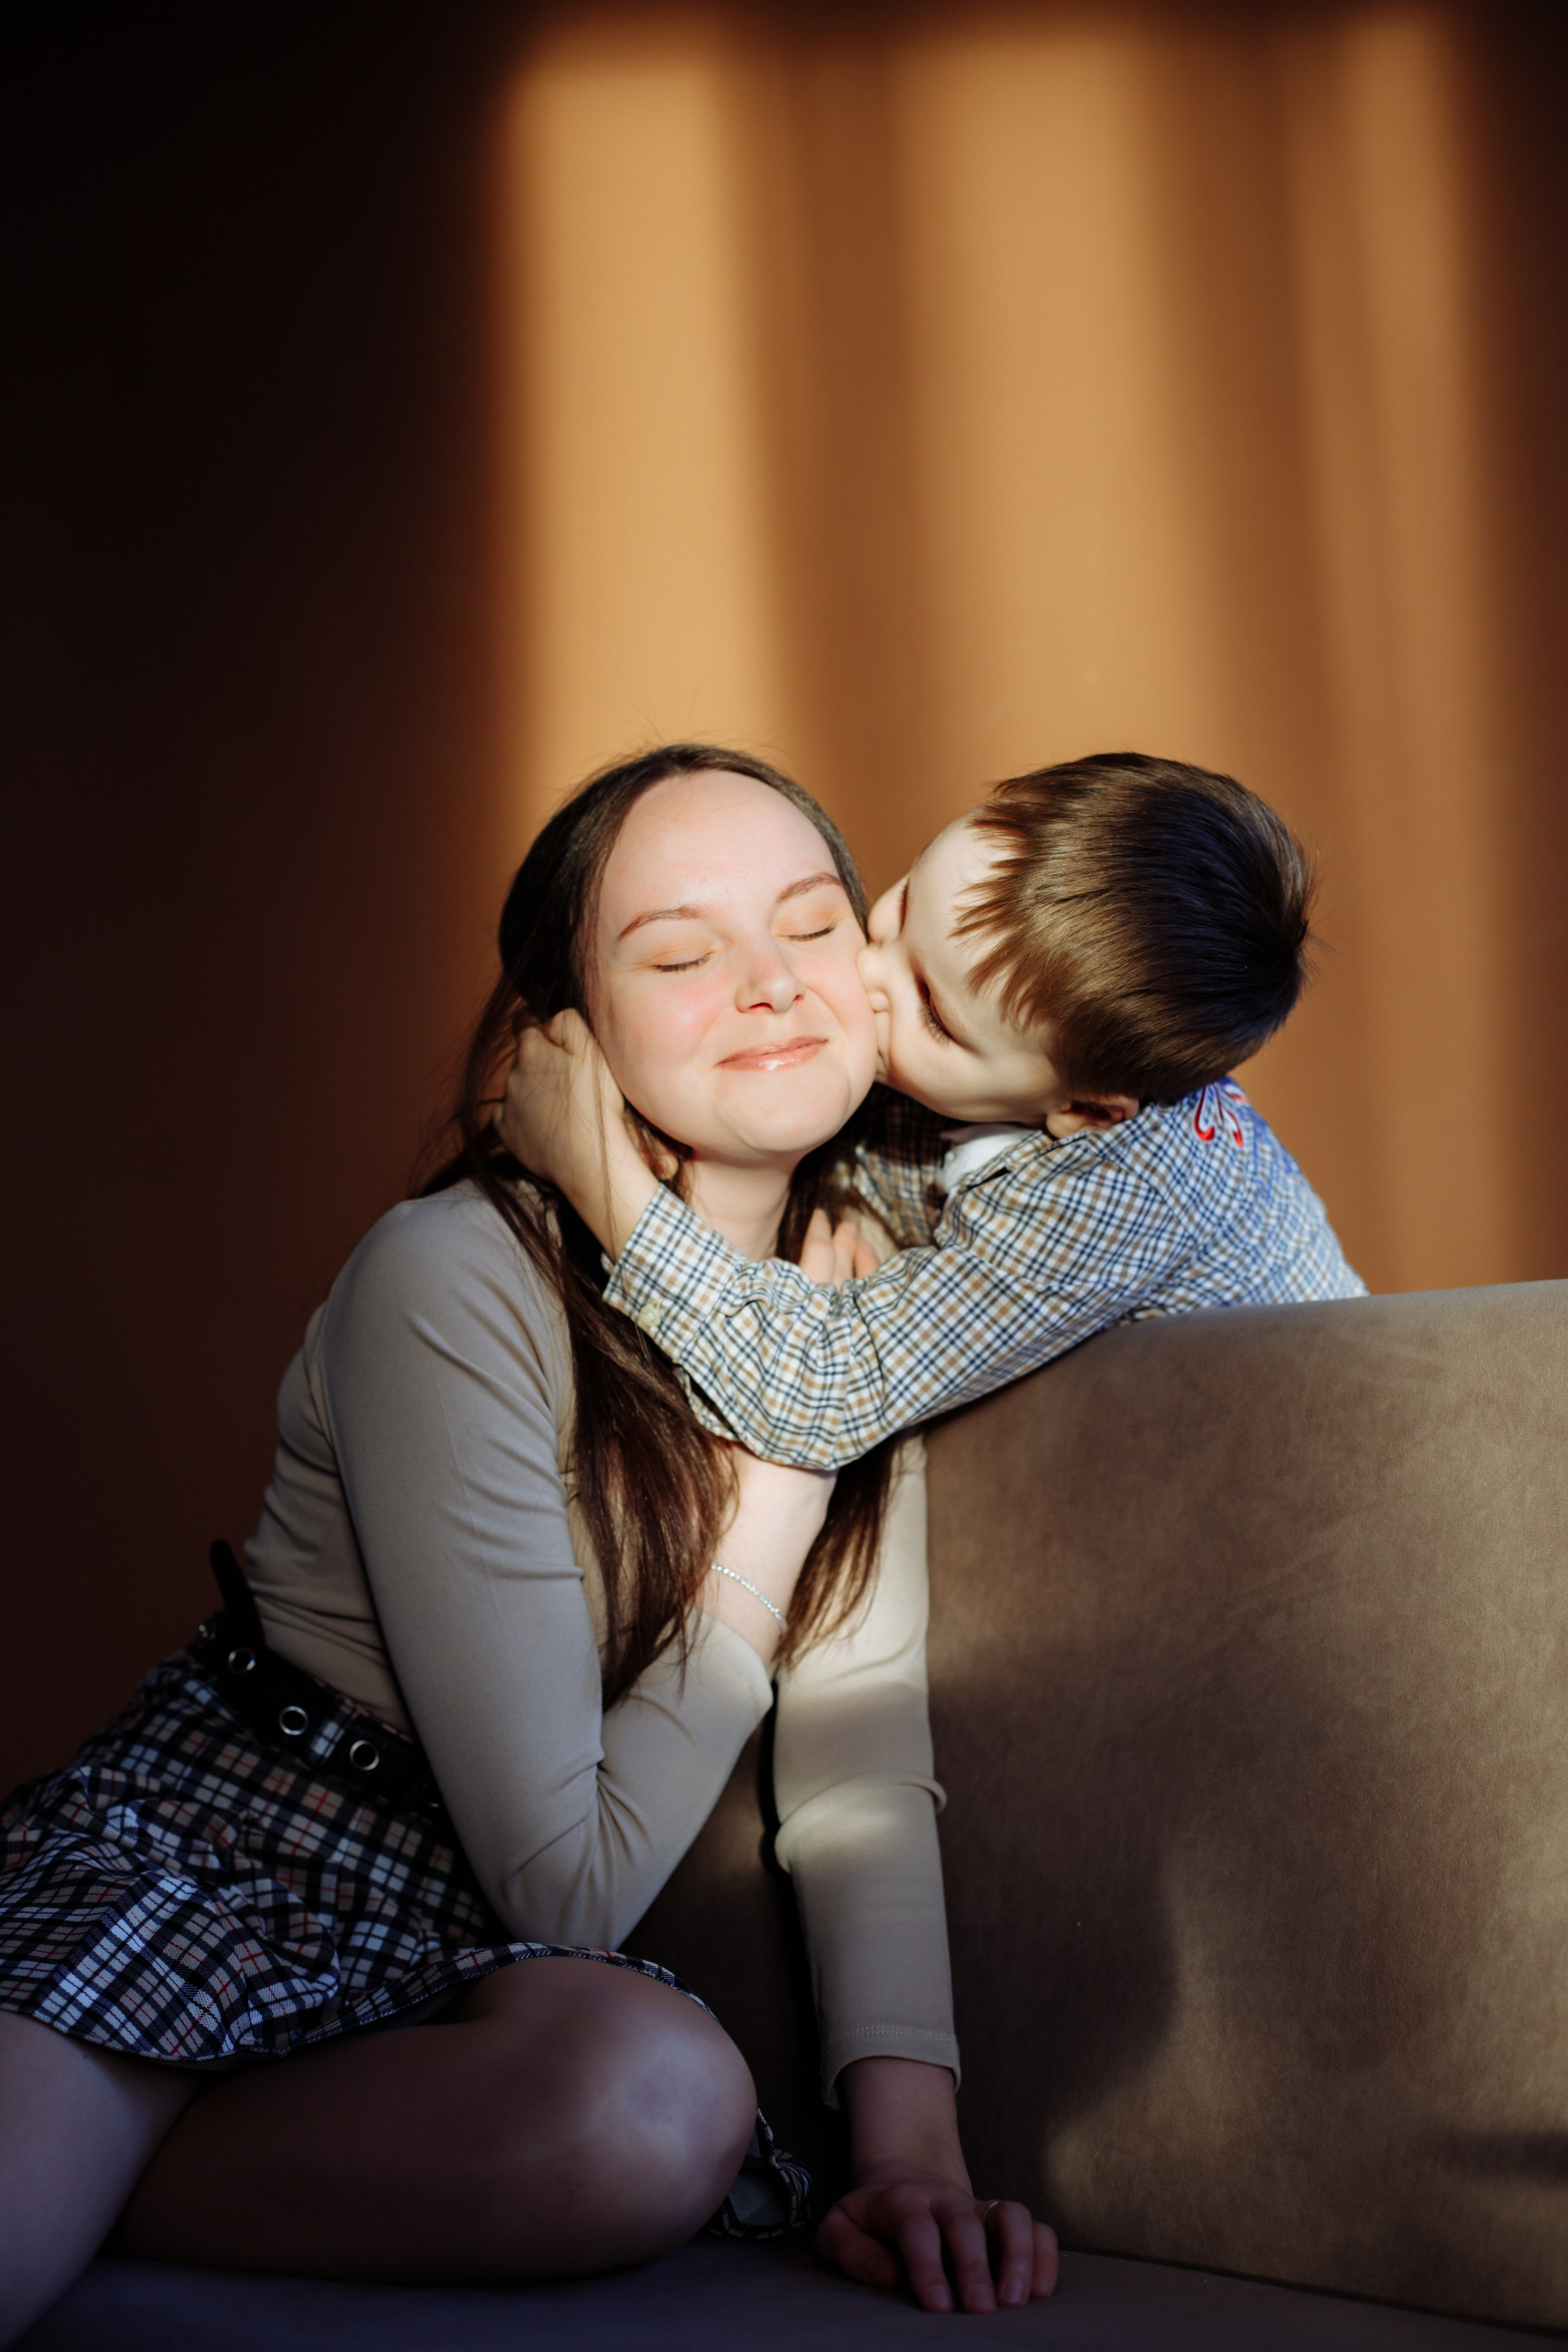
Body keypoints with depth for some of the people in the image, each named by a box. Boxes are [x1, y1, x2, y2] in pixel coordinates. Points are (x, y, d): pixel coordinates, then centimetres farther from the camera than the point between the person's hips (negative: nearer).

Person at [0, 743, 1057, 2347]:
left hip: (464, 1947, 7)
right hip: (205, 1850, -7)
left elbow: (864, 1760, -2)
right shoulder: (451, 1283, -19)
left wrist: (911, 2141, -16)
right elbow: (568, 1882, -17)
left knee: (669, 2101, -31)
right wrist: (770, 1493, -13)